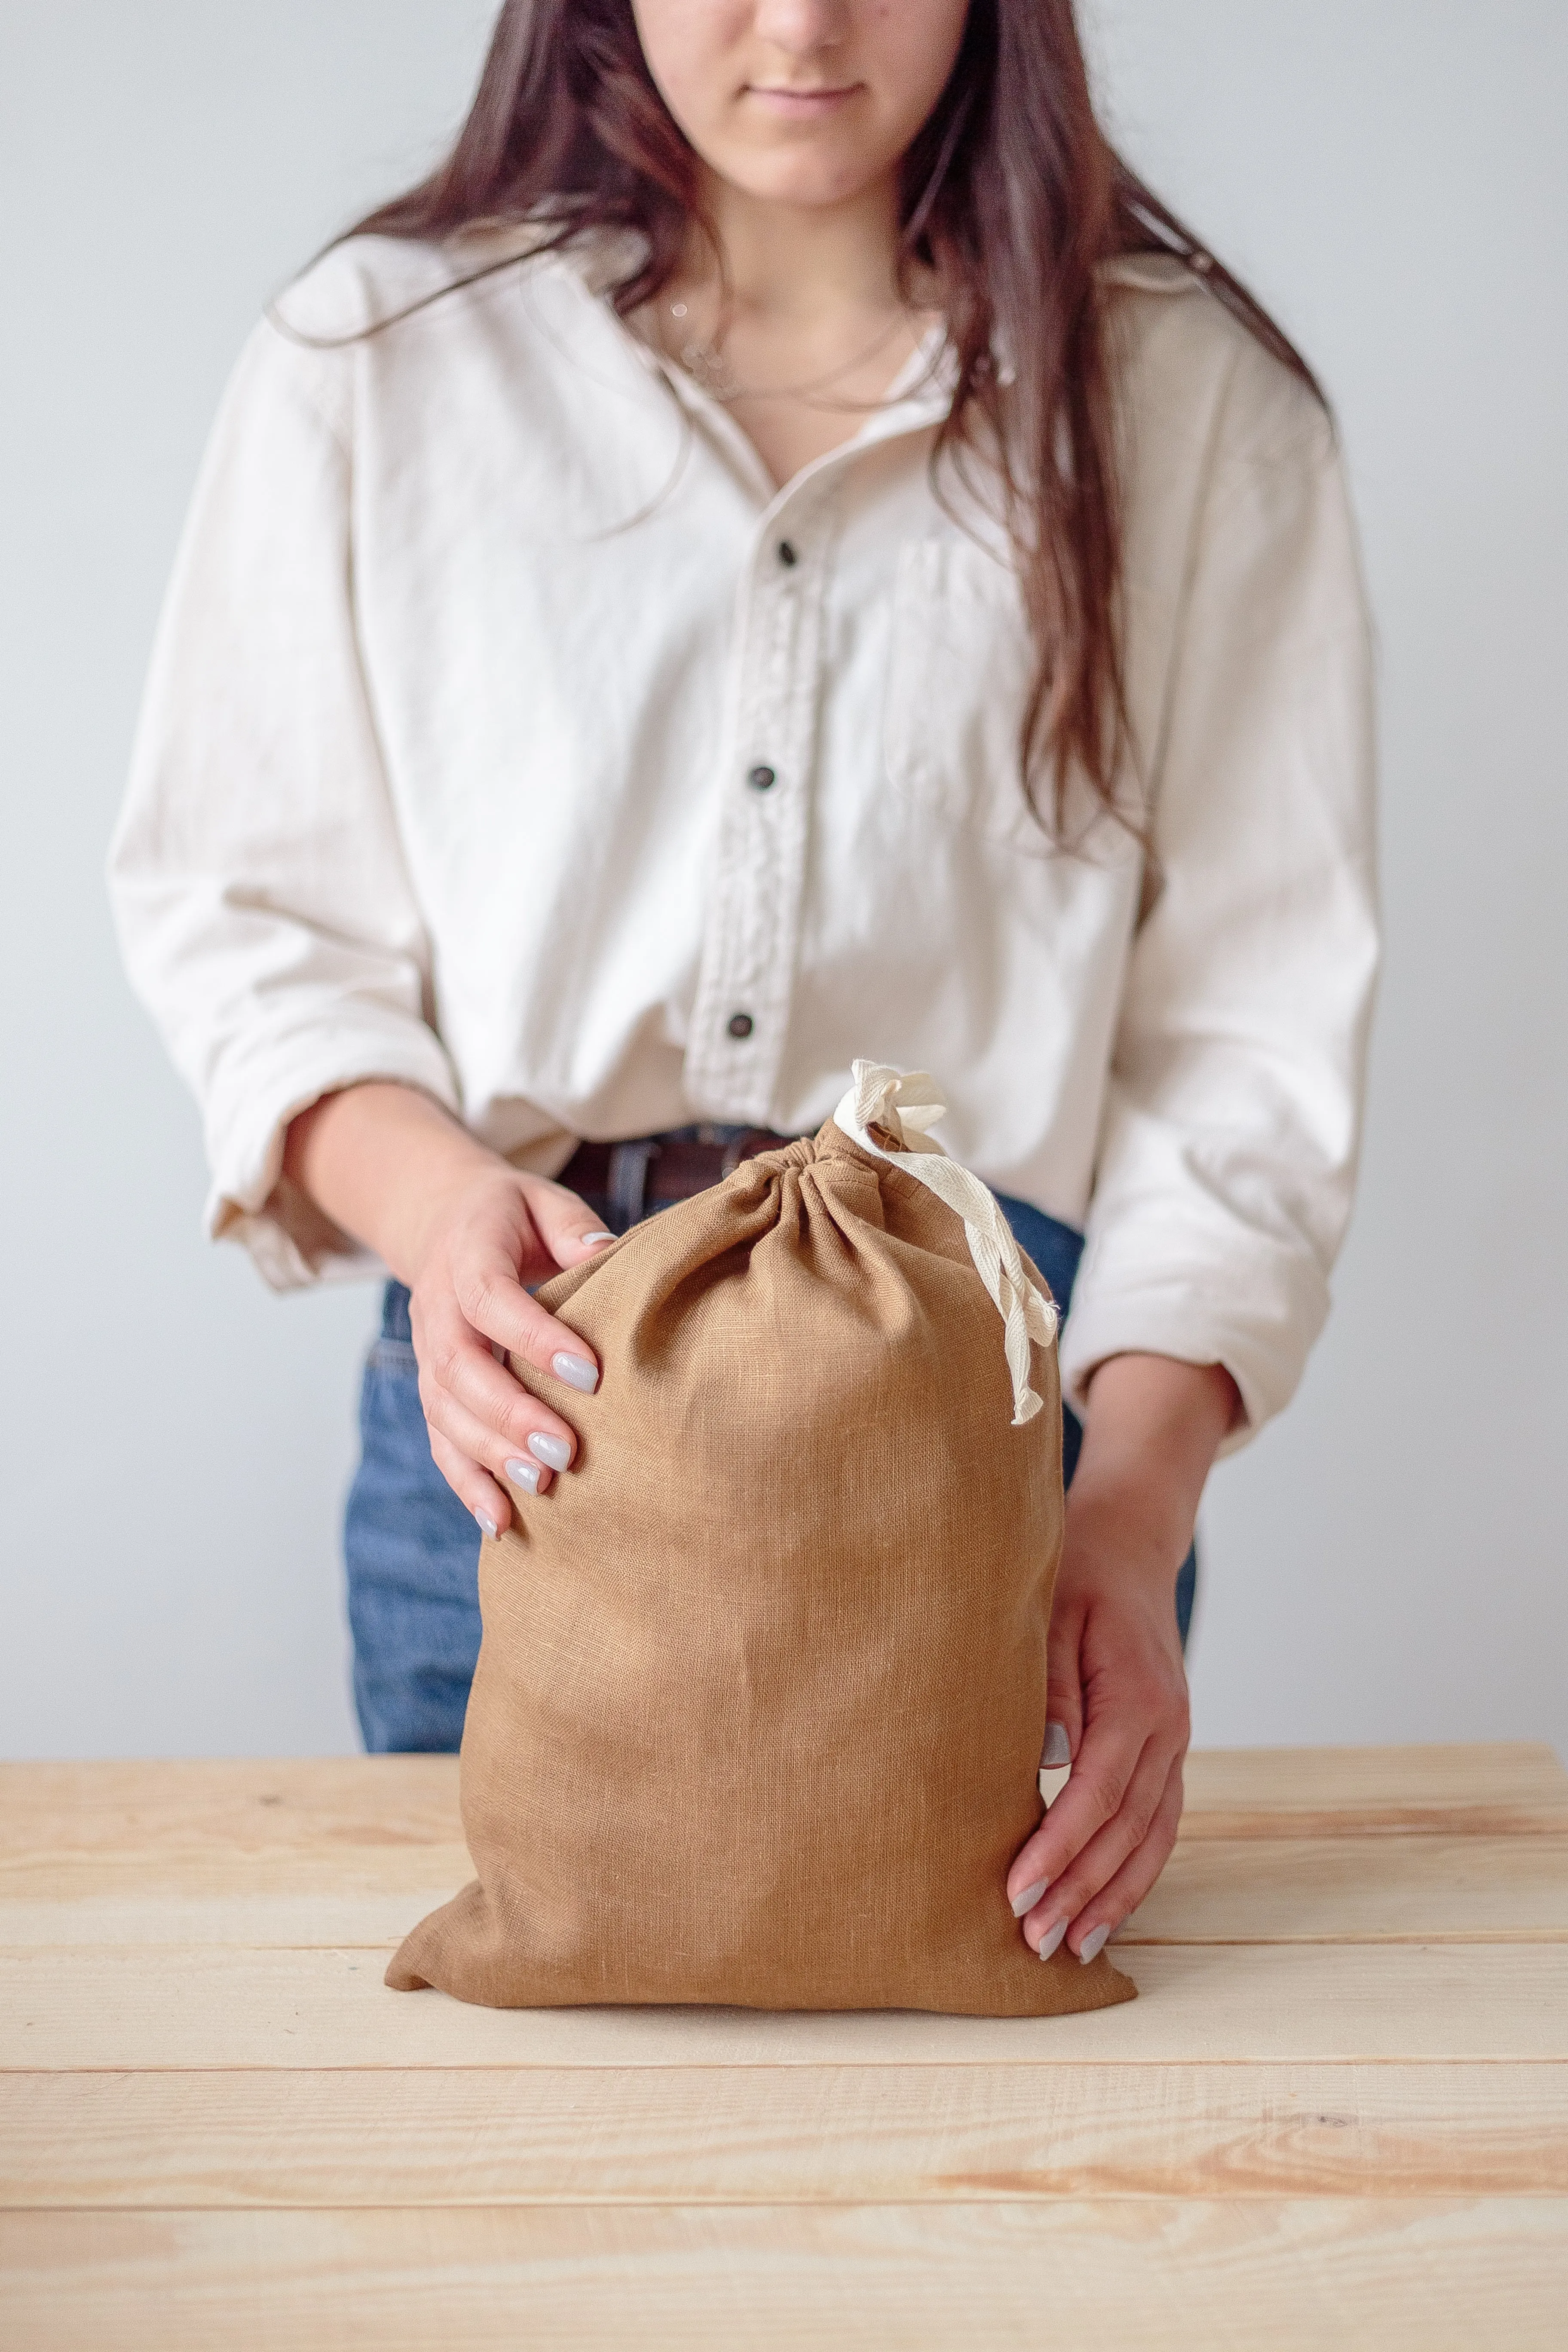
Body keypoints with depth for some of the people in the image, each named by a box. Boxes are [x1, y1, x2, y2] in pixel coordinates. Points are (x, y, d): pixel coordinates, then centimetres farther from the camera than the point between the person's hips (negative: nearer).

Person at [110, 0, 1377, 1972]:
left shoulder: (1185, 399, 3)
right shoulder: (379, 354, 5)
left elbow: (1249, 1020, -3)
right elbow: (239, 910, 3)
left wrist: (1129, 1520, -16)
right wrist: (435, 1197, -19)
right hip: (517, 1396, 1)